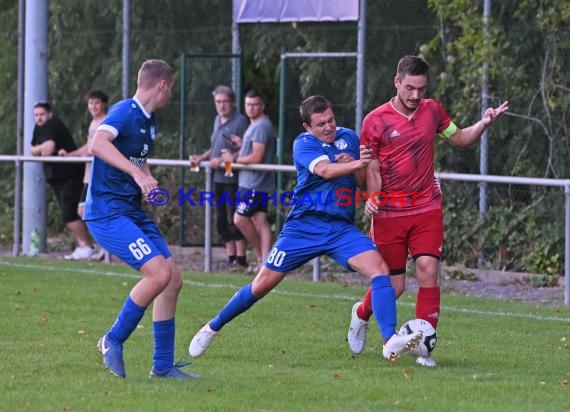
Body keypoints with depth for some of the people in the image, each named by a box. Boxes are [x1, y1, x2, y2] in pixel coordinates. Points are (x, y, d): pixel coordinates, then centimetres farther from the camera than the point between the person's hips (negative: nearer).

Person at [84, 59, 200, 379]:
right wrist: (138, 173, -40)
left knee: (173, 279, 4)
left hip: (133, 212, 10)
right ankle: (113, 341, -4)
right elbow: (98, 144, -33)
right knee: (158, 273, -21)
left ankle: (163, 365, 11)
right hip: (107, 212, -10)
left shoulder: (150, 120, 15)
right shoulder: (124, 112, -14)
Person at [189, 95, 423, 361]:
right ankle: (212, 329, 22)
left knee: (379, 269, -20)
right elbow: (325, 170, -24)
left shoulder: (348, 137, 9)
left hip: (342, 229, 3)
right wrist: (357, 164, -41)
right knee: (262, 285, 2)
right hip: (304, 227, -3)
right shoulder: (303, 144, -4)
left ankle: (390, 342, -27)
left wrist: (354, 162, -11)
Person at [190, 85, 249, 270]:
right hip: (218, 177, 9)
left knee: (234, 219, -8)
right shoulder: (218, 121, 16)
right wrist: (202, 157, 10)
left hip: (233, 178, -8)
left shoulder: (240, 121, -10)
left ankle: (241, 258, -4)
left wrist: (222, 160, -20)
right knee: (222, 220, 10)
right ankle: (231, 257, 17)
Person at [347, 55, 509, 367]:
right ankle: (361, 314, 34)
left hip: (427, 208, 3)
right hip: (389, 212, -2)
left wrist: (484, 124, 2)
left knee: (428, 270, -13)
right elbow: (372, 168, -3)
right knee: (393, 285, 0)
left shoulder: (432, 111, 5)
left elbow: (458, 139, 21)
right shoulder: (375, 121, -6)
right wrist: (373, 199, -21)